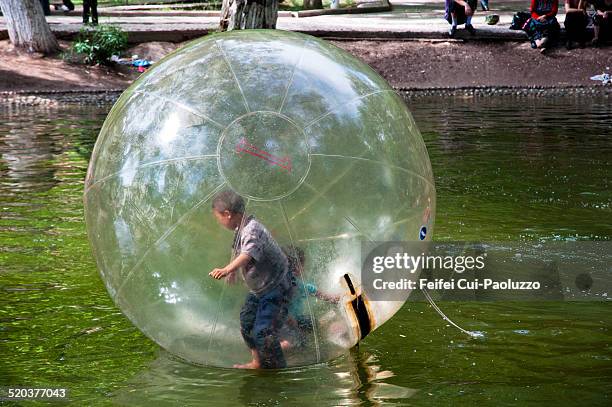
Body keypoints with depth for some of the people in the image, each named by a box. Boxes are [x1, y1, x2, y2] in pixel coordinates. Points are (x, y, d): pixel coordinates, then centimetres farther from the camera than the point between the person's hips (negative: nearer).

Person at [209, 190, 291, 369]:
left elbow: (248, 254, -47)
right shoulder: (241, 228, 5)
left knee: (263, 332, -15)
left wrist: (227, 269, -62)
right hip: (258, 288, 11)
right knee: (246, 322, 19)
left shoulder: (252, 230, -28)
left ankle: (279, 370, -2)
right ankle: (258, 362, 35)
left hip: (275, 289, -11)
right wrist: (233, 271, 40)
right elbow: (237, 250, 26)